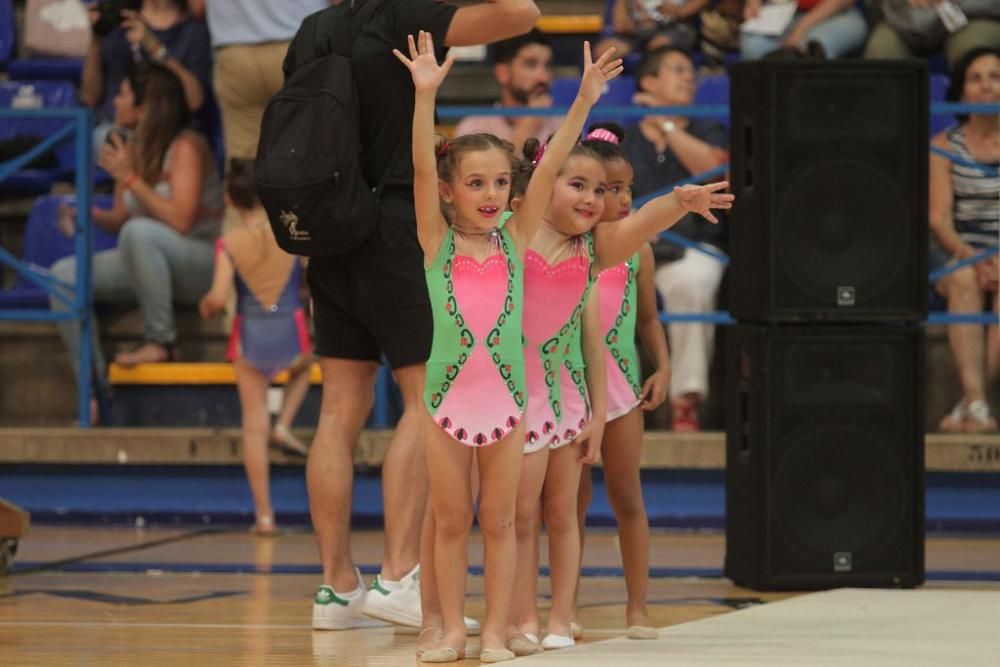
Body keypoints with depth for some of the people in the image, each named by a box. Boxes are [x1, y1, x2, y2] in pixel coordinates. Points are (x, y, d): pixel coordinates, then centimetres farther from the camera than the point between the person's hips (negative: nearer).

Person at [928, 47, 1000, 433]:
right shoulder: (945, 146, 8)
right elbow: (938, 217, -3)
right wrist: (966, 254, -22)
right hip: (956, 252, 0)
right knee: (964, 279, -35)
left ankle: (968, 404, -36)